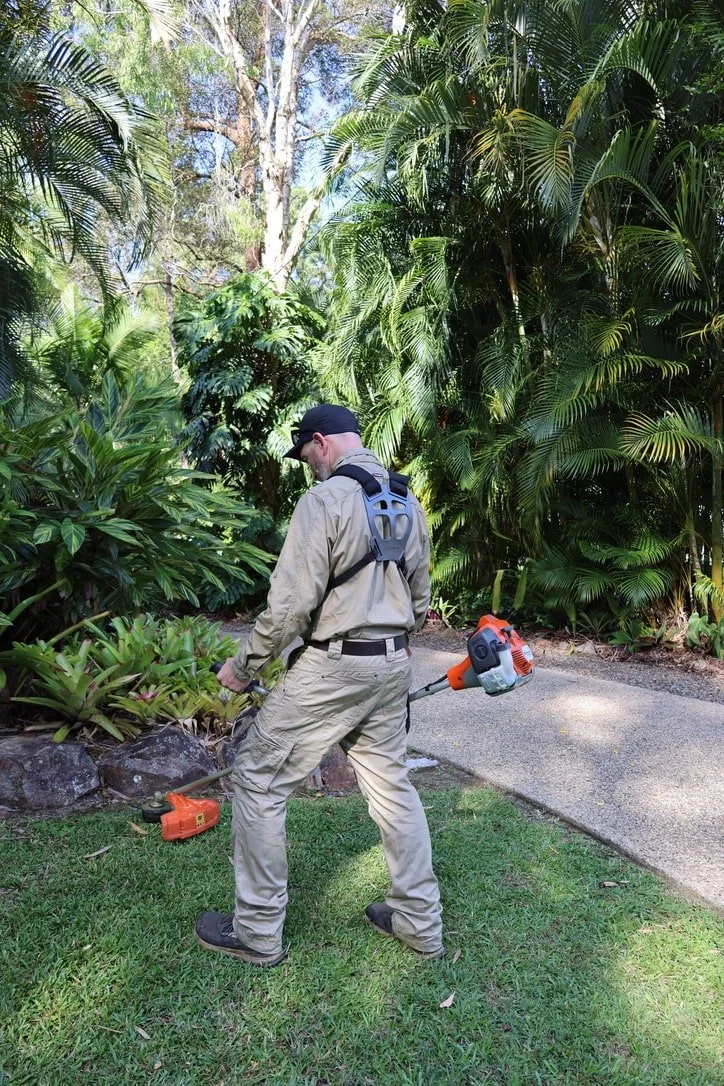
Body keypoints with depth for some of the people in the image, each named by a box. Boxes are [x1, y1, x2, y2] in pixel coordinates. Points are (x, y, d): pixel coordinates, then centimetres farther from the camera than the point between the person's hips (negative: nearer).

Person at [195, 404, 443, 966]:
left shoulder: (324, 499, -15)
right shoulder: (409, 502, 9)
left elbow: (291, 603, -19)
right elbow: (420, 599, 16)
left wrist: (242, 666, -6)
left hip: (332, 667, -8)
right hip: (395, 666, 8)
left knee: (258, 781, 6)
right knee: (392, 784, 18)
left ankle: (258, 934, 18)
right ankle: (421, 923, 28)